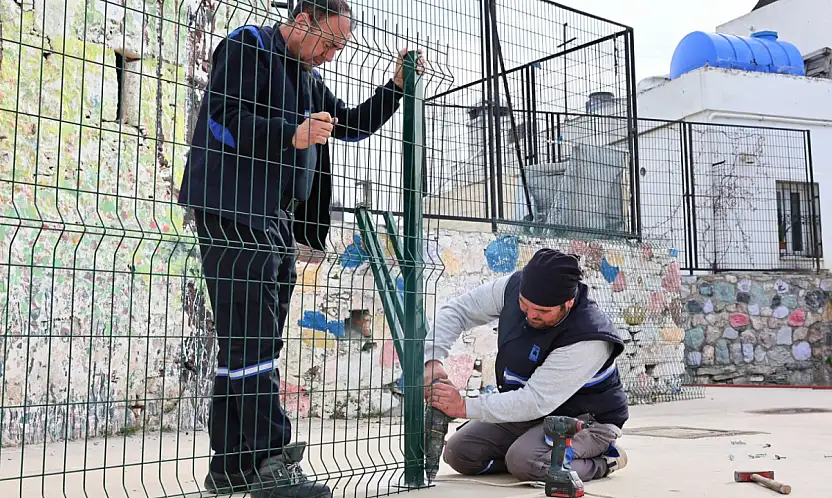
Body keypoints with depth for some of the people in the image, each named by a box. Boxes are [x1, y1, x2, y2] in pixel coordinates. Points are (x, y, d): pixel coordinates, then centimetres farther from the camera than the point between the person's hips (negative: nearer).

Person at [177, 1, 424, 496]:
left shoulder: (309, 78, 24)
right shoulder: (248, 45, -1)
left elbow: (351, 125, 31)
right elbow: (224, 119, -13)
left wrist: (397, 86, 20)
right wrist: (293, 134, -22)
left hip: (278, 219, 9)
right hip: (232, 210, -9)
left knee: (253, 341, 7)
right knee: (251, 337, -12)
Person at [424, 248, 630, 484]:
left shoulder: (588, 339, -33)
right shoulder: (513, 287, -15)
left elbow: (536, 401, -33)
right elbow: (456, 311, -5)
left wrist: (465, 407, -33)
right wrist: (433, 360, -21)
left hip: (586, 418, -7)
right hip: (526, 408, 7)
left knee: (525, 462, -33)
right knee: (458, 452, -4)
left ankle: (603, 460, -5)